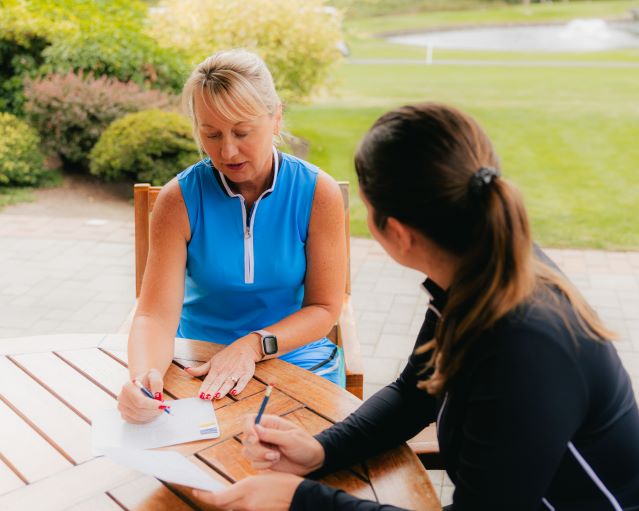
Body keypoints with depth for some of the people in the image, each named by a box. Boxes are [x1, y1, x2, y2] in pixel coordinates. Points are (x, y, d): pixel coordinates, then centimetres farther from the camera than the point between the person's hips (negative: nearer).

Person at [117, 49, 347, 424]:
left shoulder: (318, 192, -9)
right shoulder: (179, 199, -9)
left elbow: (324, 308, -4)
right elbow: (156, 316, -15)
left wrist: (253, 345, -20)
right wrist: (143, 375, -37)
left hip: (296, 356, 0)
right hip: (200, 364, 1)